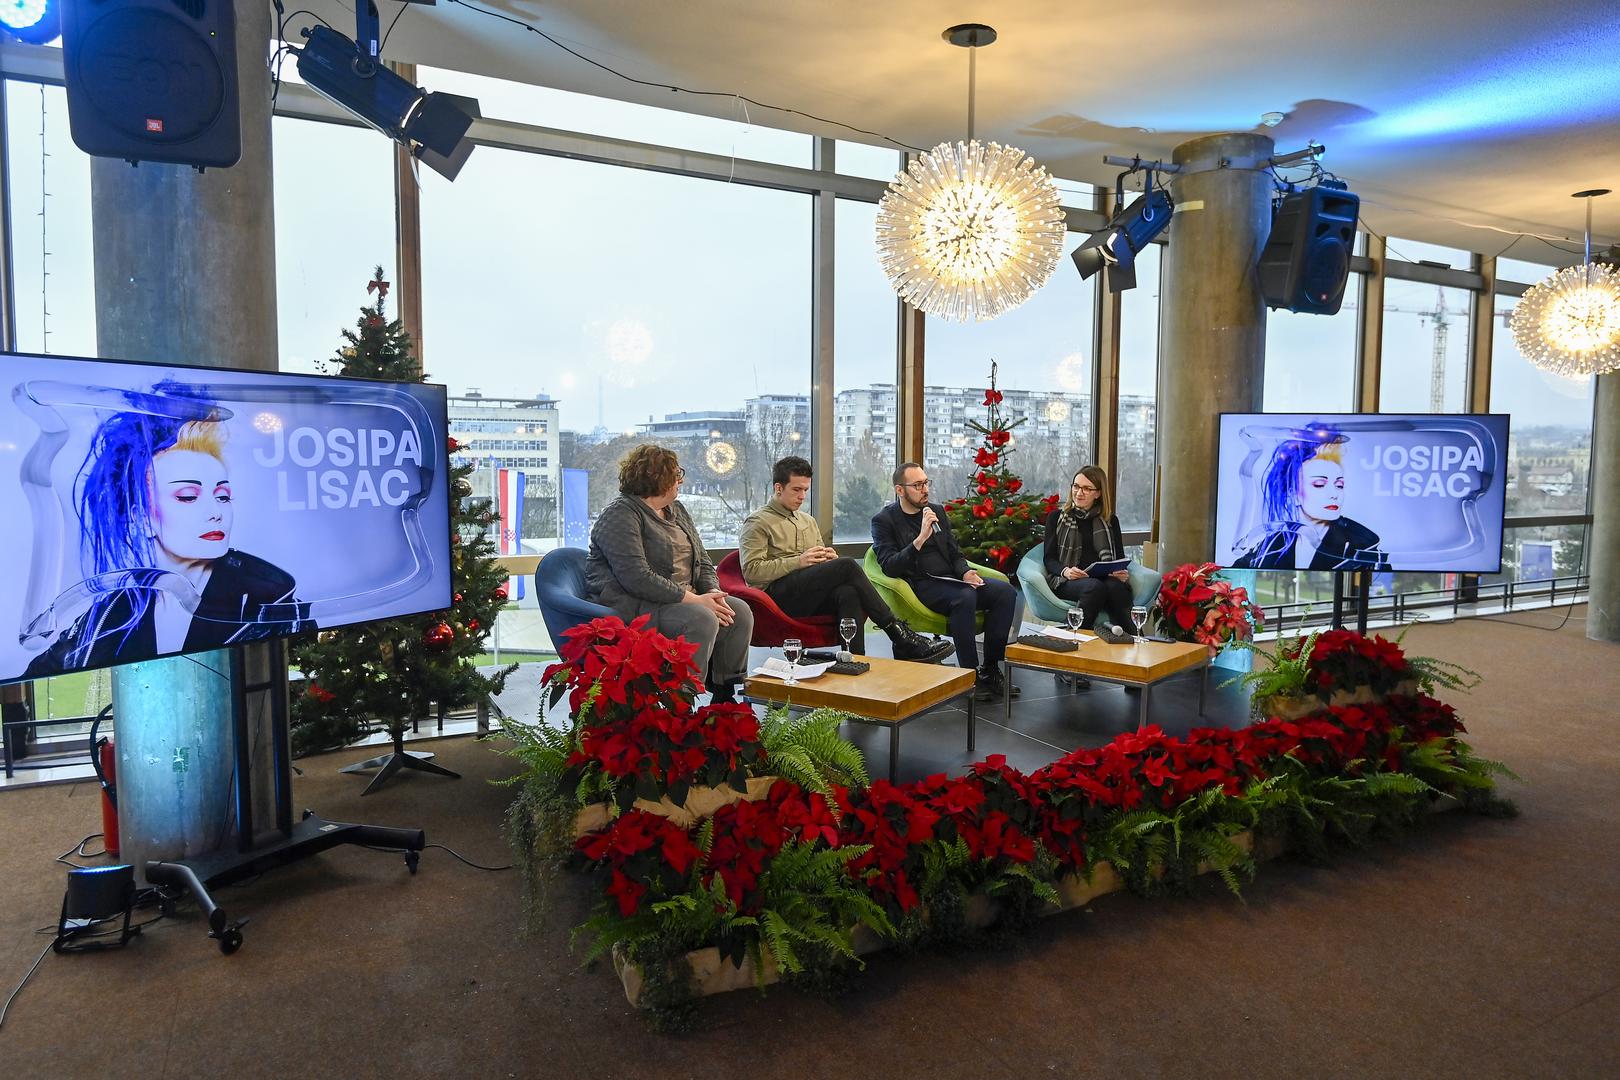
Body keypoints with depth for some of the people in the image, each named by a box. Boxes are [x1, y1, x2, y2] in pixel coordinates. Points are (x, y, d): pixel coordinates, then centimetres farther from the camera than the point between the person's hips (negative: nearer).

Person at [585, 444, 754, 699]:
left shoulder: (677, 510, 16)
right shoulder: (621, 515, -12)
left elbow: (702, 561, 15)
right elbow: (637, 578, -23)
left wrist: (713, 593, -6)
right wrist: (693, 599, -23)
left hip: (682, 599, 9)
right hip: (629, 606, -9)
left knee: (740, 612, -8)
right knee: (700, 619, -30)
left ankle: (725, 698, -3)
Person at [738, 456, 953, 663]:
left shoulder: (808, 521, 28)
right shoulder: (757, 522, 6)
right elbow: (751, 571, -7)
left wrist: (829, 558, 4)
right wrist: (798, 561, -13)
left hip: (812, 598, 6)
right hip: (778, 594, -6)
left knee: (848, 593, -31)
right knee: (847, 566, -26)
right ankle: (900, 635, -24)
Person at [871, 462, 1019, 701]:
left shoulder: (937, 510, 18)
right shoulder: (883, 520, 0)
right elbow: (889, 567, -12)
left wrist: (966, 572, -2)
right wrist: (921, 538, -21)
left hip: (950, 580, 7)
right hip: (919, 585, -6)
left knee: (1005, 591, -16)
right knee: (965, 597, -35)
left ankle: (991, 670, -13)